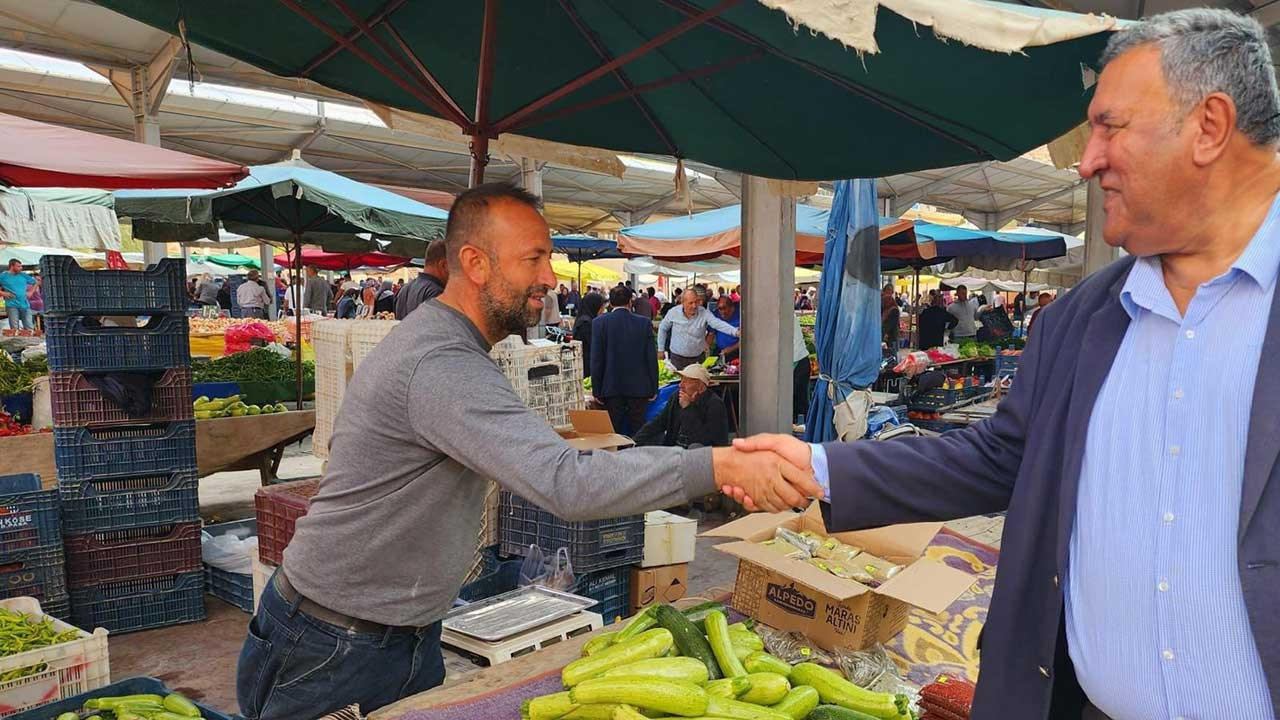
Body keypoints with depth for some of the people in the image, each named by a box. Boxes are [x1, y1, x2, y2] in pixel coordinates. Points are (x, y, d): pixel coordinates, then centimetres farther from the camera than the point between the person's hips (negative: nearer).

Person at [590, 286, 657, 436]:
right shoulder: (644, 323, -3)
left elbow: (596, 360, -5)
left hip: (611, 388, -1)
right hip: (639, 388, 1)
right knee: (638, 430, 9)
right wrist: (653, 389, 8)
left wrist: (597, 390, 2)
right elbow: (651, 358, -1)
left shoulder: (599, 322, -6)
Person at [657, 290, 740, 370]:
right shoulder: (673, 312, -9)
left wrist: (735, 332, -47)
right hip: (677, 358, 0)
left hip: (698, 358, 0)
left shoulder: (704, 313, -14)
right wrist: (660, 350, 8)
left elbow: (718, 324, -29)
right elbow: (662, 328, 6)